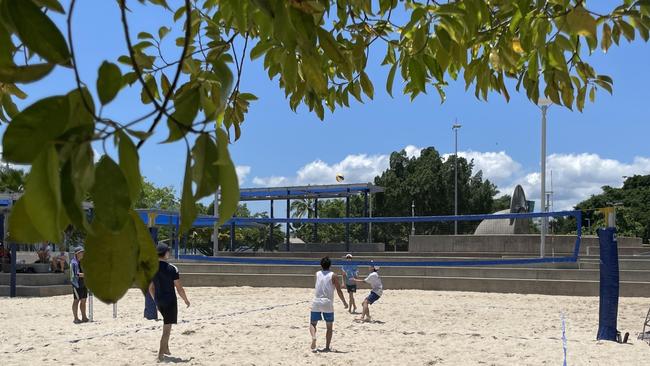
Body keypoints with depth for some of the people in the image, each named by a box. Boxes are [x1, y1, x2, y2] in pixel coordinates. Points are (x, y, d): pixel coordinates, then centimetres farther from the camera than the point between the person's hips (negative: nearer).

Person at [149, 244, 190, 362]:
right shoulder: (172, 269, -15)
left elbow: (151, 288, 9)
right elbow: (179, 288, -11)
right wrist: (186, 300, 3)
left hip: (159, 301, 6)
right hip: (170, 301, -6)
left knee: (166, 324, 24)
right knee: (167, 328, 0)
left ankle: (166, 348, 29)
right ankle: (161, 354, -3)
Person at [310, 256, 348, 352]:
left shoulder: (317, 274, 7)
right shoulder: (333, 276, -2)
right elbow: (339, 291, -3)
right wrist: (344, 302, 7)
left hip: (316, 302, 2)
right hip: (328, 303, -2)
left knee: (312, 323, 12)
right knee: (329, 326, 10)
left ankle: (313, 338, -16)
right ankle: (327, 347, 6)